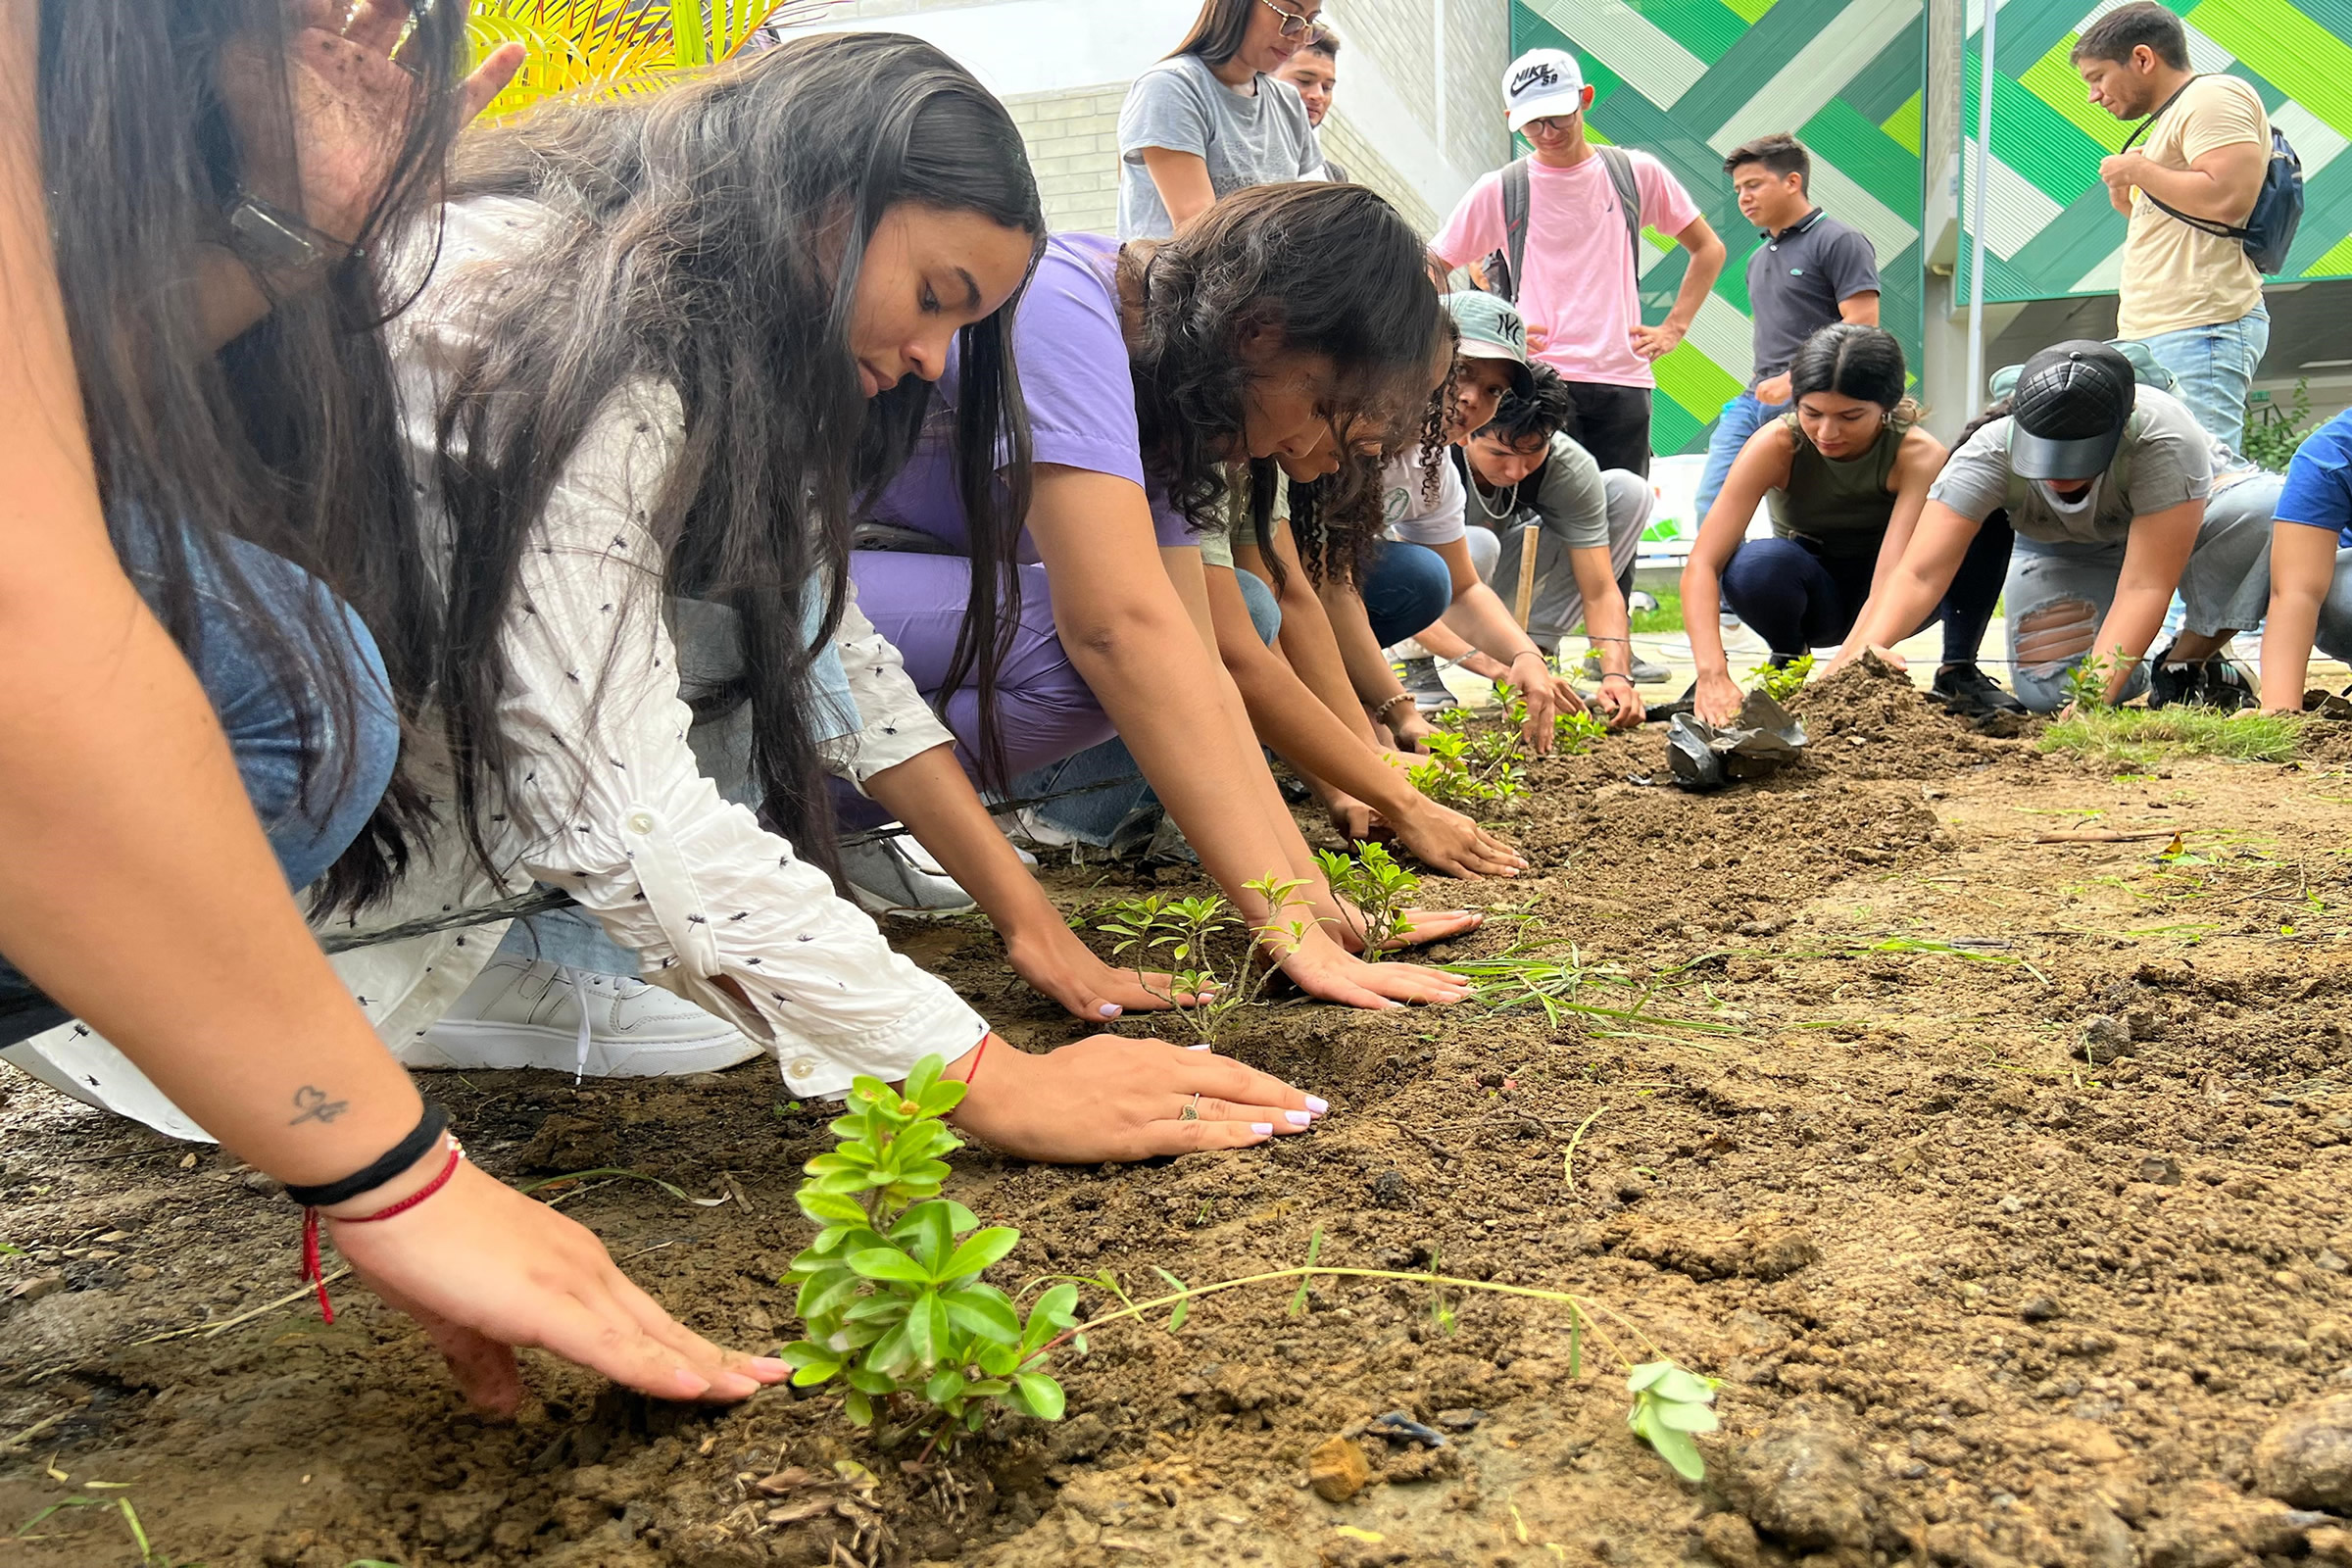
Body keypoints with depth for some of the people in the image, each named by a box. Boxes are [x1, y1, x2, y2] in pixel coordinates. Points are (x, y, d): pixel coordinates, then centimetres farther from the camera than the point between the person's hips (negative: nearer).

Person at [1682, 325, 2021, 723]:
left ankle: (1957, 670, -9)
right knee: (1756, 565, -36)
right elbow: (1702, 563, -32)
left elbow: (1892, 576, -36)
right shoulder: (1776, 445, -24)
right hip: (1811, 598, 0)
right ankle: (1787, 659, -3)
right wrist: (1712, 674, -47)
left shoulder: (1919, 455, -24)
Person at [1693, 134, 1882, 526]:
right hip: (1754, 398, 8)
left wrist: (1793, 380, -19)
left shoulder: (1840, 242, -3)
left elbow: (1861, 328, -12)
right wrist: (1756, 383, 15)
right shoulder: (1758, 258, 23)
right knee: (1713, 504, -4)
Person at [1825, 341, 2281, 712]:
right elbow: (1919, 572, -42)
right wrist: (1867, 648, -59)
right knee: (2047, 691, -24)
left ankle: (2186, 666, -14)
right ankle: (2132, 673, 13)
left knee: (2270, 504, -35)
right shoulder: (1989, 451, -35)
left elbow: (2144, 586, -43)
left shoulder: (2162, 439, -40)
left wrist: (2097, 693, -52)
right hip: (2062, 552, 1)